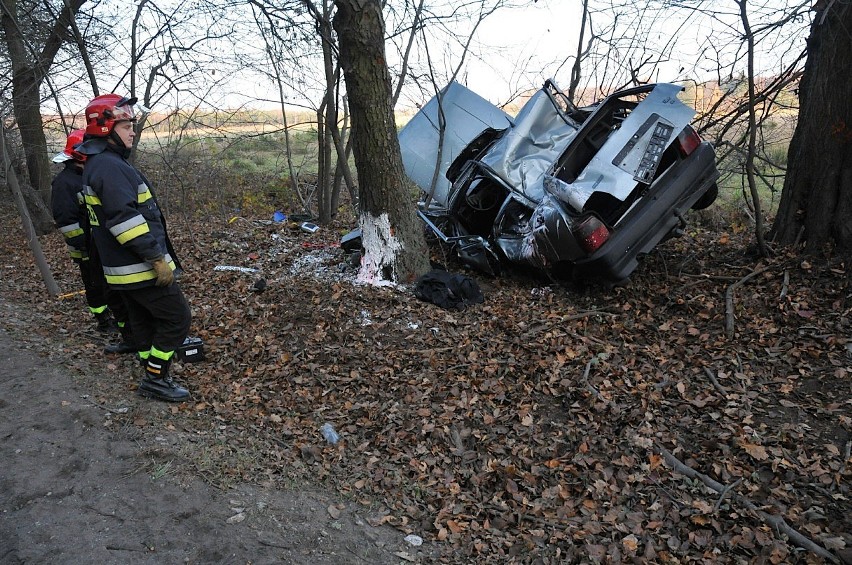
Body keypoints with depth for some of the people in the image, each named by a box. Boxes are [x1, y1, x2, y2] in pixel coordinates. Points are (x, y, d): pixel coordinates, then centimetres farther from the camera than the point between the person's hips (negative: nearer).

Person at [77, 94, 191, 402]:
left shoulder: (99, 163, 16)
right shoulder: (110, 166, -19)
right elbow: (125, 219, -27)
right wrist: (157, 258, -24)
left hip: (125, 267, 11)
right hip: (141, 267, -11)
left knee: (145, 321, 18)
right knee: (177, 319, -2)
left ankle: (154, 376, 29)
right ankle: (155, 379, 6)